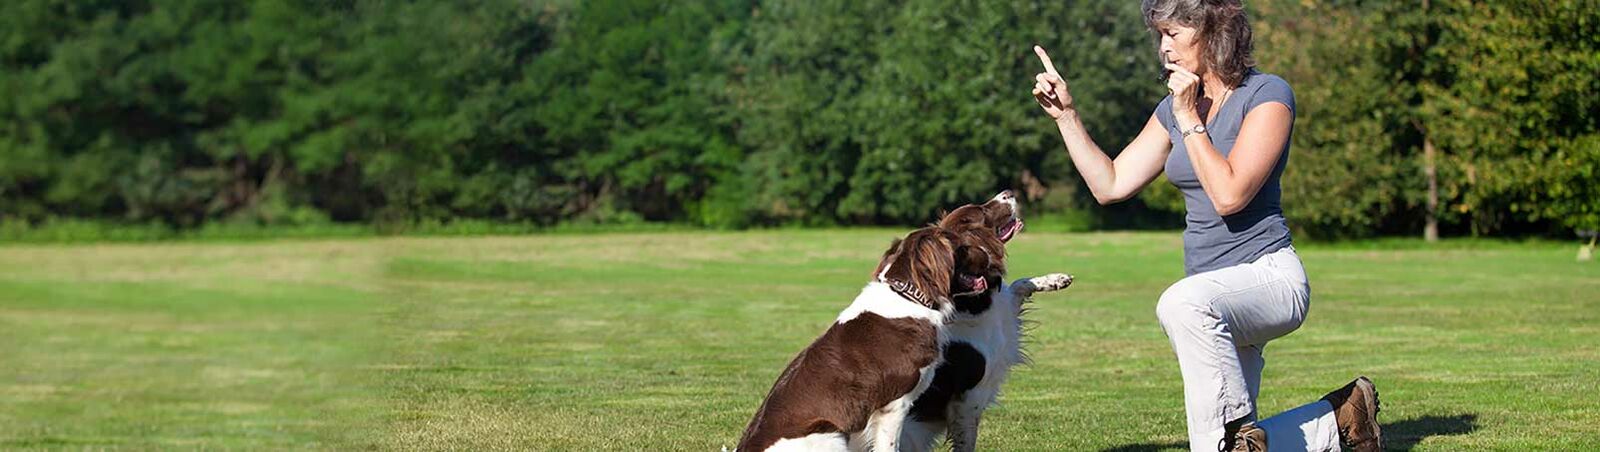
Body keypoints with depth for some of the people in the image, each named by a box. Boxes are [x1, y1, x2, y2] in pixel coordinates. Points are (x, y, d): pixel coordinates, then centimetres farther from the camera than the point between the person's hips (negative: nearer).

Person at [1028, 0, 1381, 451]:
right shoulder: (1174, 108, 11)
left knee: (1183, 303, -41)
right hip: (1217, 299, 8)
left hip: (1269, 276, -8)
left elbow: (1229, 195, -21)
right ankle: (1340, 415, 26)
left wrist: (1189, 120, -14)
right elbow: (1110, 185, 10)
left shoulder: (1267, 94, -10)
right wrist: (1066, 113, 4)